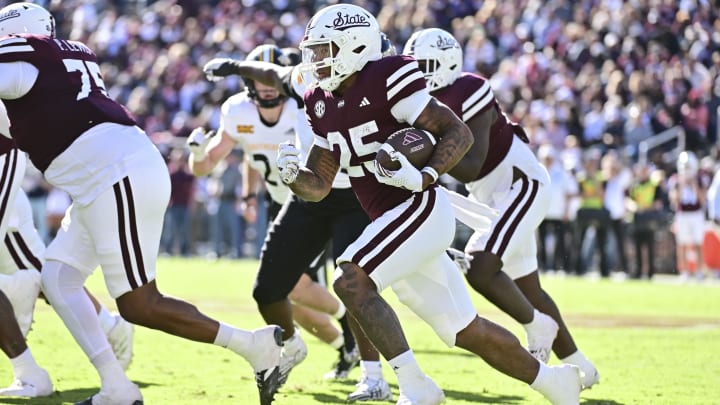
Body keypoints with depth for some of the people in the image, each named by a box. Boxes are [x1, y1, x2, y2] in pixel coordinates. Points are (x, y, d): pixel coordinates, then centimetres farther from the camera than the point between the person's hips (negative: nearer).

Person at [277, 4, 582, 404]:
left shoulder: (387, 79, -13)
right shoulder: (322, 104, 11)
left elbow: (458, 133, -12)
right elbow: (318, 186, 12)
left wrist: (423, 178, -26)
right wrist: (292, 175, -10)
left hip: (420, 208, -8)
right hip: (394, 221, 8)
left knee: (350, 280, -24)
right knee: (466, 331, 13)